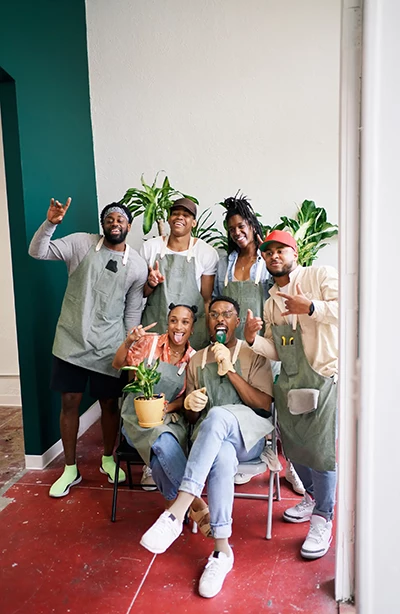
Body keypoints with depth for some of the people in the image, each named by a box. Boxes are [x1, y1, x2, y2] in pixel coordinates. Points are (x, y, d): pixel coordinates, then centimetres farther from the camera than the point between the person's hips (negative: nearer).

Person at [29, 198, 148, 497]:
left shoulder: (138, 266, 0)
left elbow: (133, 313, 4)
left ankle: (108, 459, 34)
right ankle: (71, 469, 24)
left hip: (109, 348, 1)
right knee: (70, 402, 6)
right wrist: (51, 223, -23)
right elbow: (37, 252, -7)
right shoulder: (81, 243, -3)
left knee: (110, 404, 10)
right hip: (71, 342, 0)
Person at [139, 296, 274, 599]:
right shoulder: (196, 360, 16)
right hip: (210, 438, 2)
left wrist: (230, 370, -15)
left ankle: (175, 514, -42)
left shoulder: (254, 355, 6)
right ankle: (222, 550, -26)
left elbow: (265, 405, -6)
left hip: (249, 436, -2)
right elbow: (193, 416, 20)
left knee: (217, 415, -38)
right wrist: (189, 404, -7)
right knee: (221, 457, -37)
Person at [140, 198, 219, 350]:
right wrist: (150, 284, -10)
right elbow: (141, 292, 10)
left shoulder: (208, 253, -2)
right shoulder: (150, 247, 3)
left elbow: (207, 299, 3)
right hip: (153, 325, 1)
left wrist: (210, 334, 0)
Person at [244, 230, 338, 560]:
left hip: (323, 375, -7)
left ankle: (322, 519, 17)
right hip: (289, 381, 7)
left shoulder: (320, 275, -4)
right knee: (294, 446, 16)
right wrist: (252, 338, -3)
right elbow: (276, 350, 13)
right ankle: (312, 496, 41)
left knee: (320, 448, -3)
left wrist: (310, 307, -23)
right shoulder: (271, 302, 17)